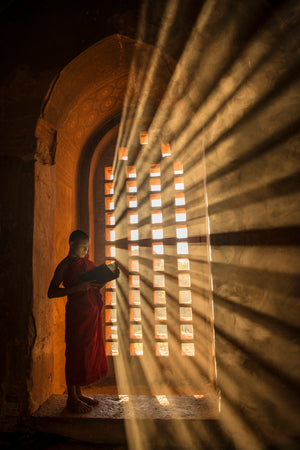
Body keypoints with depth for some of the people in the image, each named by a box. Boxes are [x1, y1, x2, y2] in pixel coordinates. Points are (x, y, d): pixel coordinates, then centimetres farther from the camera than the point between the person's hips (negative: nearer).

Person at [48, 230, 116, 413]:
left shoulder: (87, 262, 14)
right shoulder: (65, 265, -7)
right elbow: (52, 292, -13)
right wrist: (77, 288, -22)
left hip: (93, 312, 8)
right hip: (76, 312, -8)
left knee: (90, 352, 13)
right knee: (76, 352, 1)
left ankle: (79, 393, 28)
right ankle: (72, 398, 17)